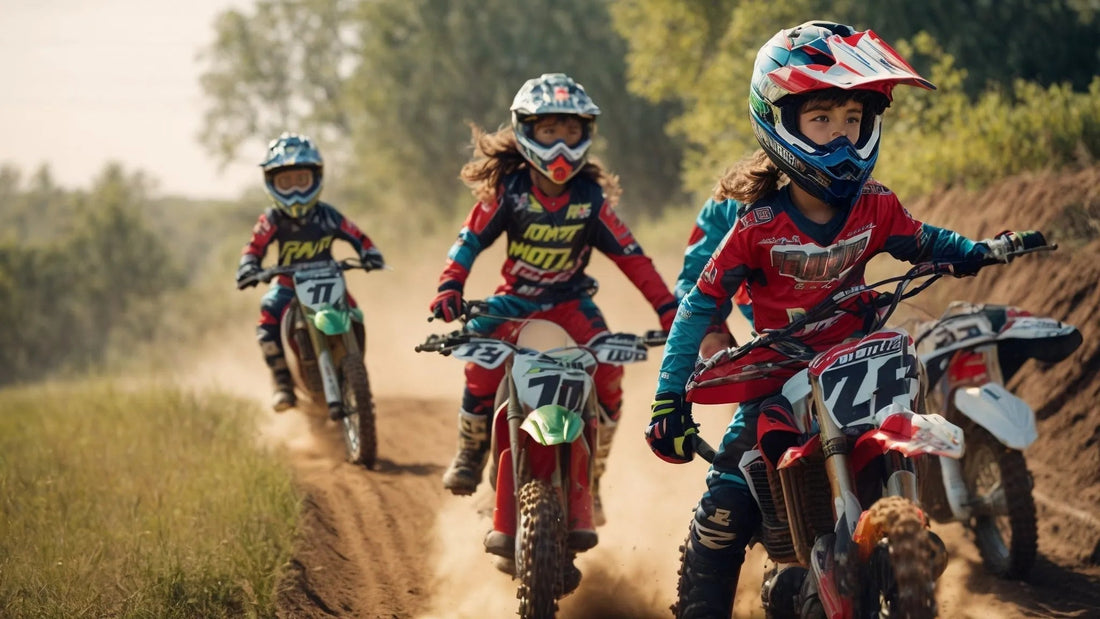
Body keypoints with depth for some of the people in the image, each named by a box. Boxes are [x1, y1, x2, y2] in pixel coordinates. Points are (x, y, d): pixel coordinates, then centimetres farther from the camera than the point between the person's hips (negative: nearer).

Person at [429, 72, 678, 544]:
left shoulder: (591, 196, -7)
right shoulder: (508, 188, -10)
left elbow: (629, 254, -6)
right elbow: (471, 238, -11)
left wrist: (668, 309, -12)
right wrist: (449, 287, -28)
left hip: (570, 301, 1)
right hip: (514, 299, -1)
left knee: (608, 372, -22)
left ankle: (592, 474, -3)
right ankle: (470, 453, -4)